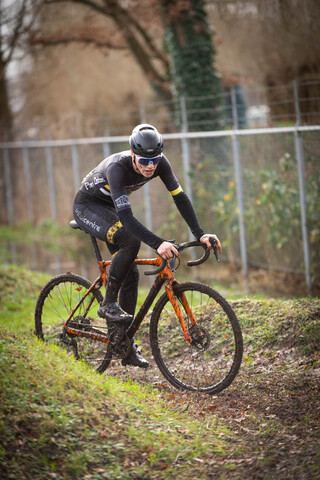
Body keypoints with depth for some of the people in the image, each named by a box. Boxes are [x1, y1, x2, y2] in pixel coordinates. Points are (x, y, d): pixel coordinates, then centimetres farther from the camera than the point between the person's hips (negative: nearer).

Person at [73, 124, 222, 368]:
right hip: (87, 206, -7)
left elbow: (180, 197, -16)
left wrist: (200, 234, -26)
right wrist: (158, 244, -56)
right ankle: (108, 303, -19)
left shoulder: (160, 163, -21)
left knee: (130, 274, 0)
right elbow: (126, 216, -46)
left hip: (109, 208, 7)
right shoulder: (117, 167, -39)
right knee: (130, 240, -33)